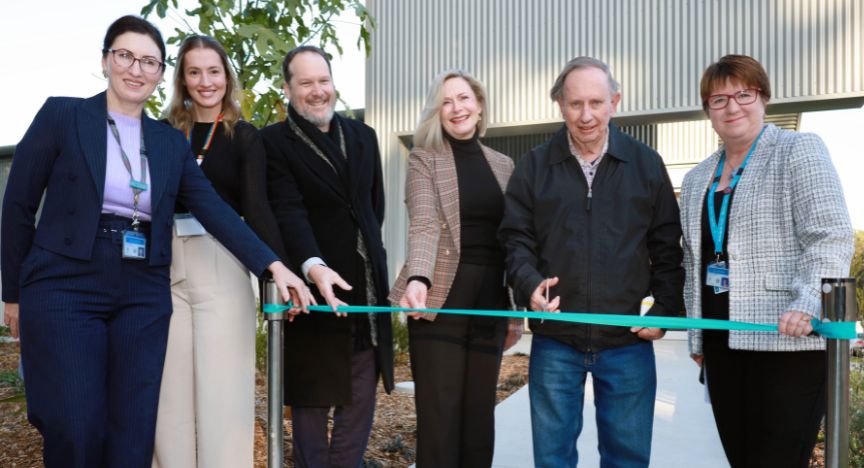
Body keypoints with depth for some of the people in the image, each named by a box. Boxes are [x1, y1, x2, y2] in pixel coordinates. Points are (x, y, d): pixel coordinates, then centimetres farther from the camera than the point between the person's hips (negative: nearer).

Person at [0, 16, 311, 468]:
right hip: (65, 287, -3)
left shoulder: (171, 141, 11)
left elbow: (214, 209, 3)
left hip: (143, 297, 3)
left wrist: (274, 265, -8)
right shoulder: (62, 114, 1)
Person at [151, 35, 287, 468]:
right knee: (171, 389, 6)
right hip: (167, 267, 2)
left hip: (221, 266, -2)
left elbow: (256, 206, -6)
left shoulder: (244, 136, 5)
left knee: (221, 387, 0)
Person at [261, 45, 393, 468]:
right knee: (311, 404, 6)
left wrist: (370, 261, 13)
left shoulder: (363, 137, 13)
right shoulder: (274, 142, -6)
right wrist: (314, 266, -33)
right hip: (312, 290, -5)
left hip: (365, 291, 6)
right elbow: (289, 212, -19)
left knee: (359, 404, 13)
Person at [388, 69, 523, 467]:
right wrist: (417, 279, -34)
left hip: (490, 300, 4)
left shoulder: (503, 165, 13)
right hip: (441, 299, -4)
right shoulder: (424, 159, 1)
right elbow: (423, 224, -16)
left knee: (480, 412, 10)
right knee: (439, 413, 0)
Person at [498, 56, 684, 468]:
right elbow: (516, 240, 3)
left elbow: (667, 247, 7)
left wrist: (665, 311, -1)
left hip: (628, 341, 0)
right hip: (554, 341, 0)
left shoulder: (647, 165, 4)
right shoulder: (534, 167, 3)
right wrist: (530, 285, -16)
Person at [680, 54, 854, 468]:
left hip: (788, 342, -6)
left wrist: (807, 306, -24)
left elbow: (831, 237, -11)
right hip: (723, 343, 6)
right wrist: (696, 336, 17)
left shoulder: (799, 151, -1)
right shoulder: (697, 179, 17)